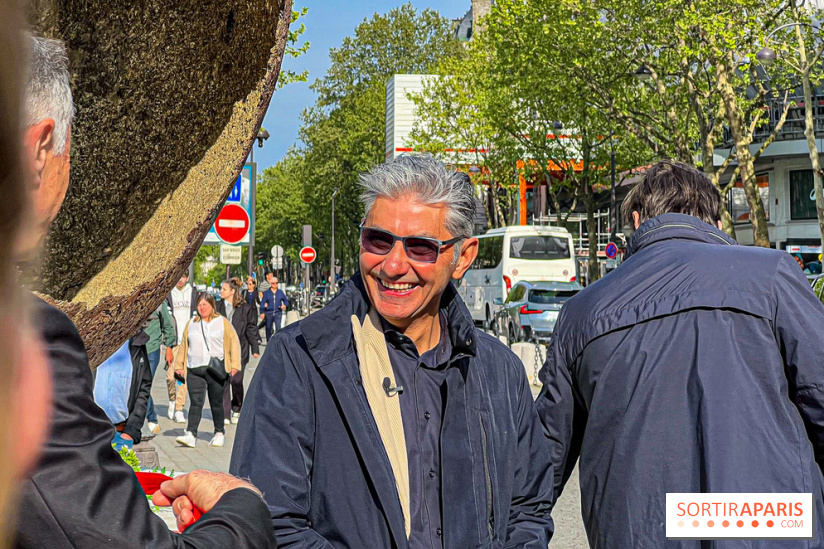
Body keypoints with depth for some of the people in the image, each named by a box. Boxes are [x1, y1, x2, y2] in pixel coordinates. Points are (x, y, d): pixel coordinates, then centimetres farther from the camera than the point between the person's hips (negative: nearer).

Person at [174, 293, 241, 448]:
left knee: (216, 403, 5)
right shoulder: (191, 324, 16)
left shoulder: (222, 322, 6)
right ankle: (191, 435, -14)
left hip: (216, 369, -2)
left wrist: (234, 364, -4)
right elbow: (184, 345, 21)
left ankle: (219, 433, 18)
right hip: (194, 370, 2)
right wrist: (179, 365, 16)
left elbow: (234, 342, 3)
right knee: (195, 402, -8)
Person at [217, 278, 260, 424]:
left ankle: (236, 410, 19)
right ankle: (225, 415, 3)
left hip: (239, 349, -2)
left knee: (236, 381, -5)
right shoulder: (218, 307, 9)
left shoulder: (245, 308, 1)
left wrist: (255, 349, 1)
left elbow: (251, 329, 4)